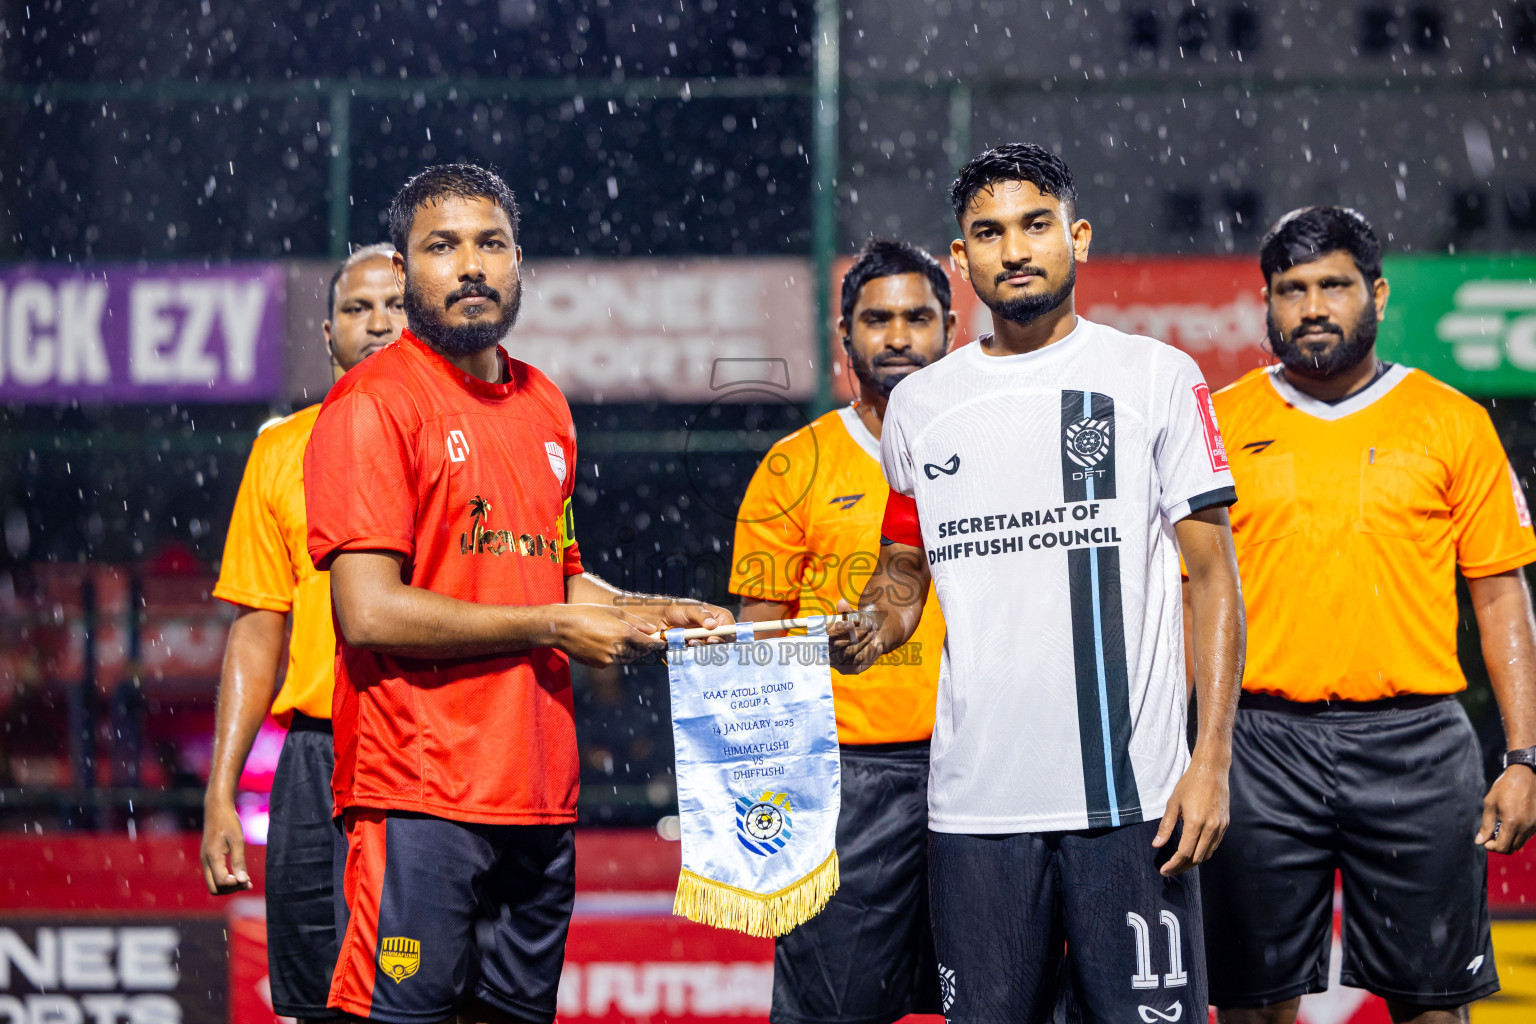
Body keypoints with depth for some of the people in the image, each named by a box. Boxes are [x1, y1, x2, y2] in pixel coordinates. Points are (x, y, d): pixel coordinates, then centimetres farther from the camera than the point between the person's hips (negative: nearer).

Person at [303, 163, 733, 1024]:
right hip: (419, 798, -7)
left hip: (540, 797, 7)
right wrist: (553, 627, -10)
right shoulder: (373, 405, -7)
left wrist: (655, 615, 10)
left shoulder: (545, 406, 17)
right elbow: (370, 612, -16)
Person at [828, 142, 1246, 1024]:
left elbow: (1214, 575, 1)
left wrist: (1213, 758, -8)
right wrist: (870, 628, -2)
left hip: (1131, 795, -3)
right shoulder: (919, 404, 12)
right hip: (976, 801, 3)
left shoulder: (1156, 378, 3)